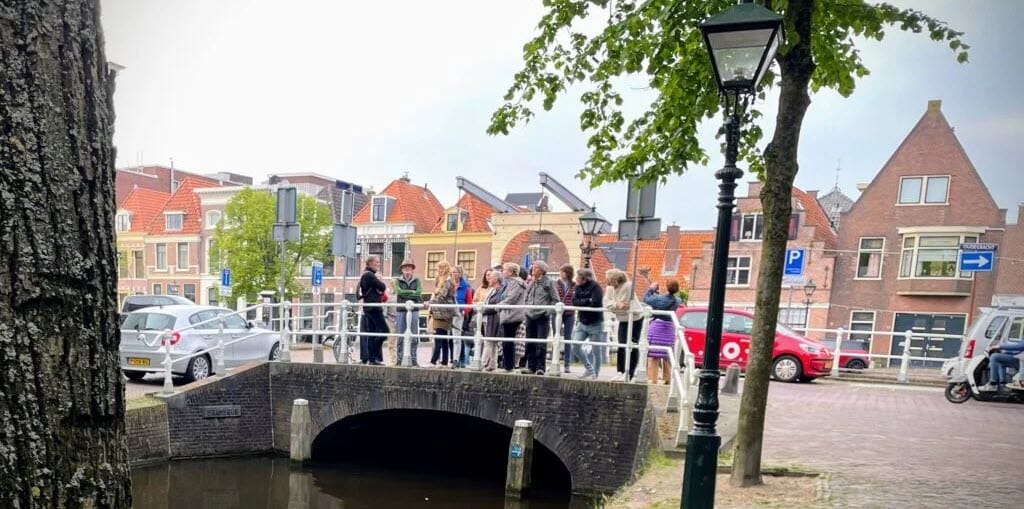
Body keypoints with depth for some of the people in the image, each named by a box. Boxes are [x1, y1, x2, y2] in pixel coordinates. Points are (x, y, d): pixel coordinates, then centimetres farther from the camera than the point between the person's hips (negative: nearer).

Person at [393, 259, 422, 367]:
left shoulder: (416, 280, 10)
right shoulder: (398, 280, 9)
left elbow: (419, 292, -6)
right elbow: (399, 291, -9)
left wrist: (405, 293, -8)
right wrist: (413, 292, -7)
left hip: (414, 310, 0)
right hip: (401, 310, 0)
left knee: (414, 337, 1)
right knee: (400, 336, 2)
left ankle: (413, 359, 7)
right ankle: (399, 359, 9)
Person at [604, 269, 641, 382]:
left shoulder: (627, 286, -25)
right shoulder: (610, 288, -3)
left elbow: (625, 305, -26)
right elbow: (606, 303, -13)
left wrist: (613, 305, -18)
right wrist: (616, 305, -30)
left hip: (635, 319, -7)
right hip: (623, 320, 7)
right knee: (621, 346, 9)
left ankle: (629, 373, 1)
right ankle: (621, 372, 16)